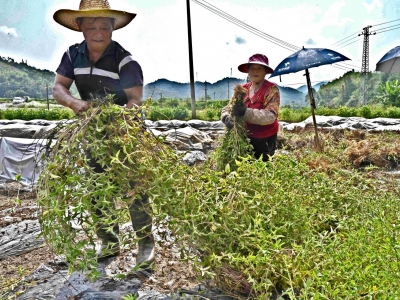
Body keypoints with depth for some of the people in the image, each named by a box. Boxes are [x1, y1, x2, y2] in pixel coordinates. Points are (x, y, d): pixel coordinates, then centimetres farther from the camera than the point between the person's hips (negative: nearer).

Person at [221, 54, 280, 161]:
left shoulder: (271, 89, -11)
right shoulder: (243, 89, 5)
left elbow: (270, 116, -23)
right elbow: (227, 108, 3)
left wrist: (246, 112, -36)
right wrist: (227, 118, -20)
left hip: (265, 140, -4)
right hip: (246, 137, 5)